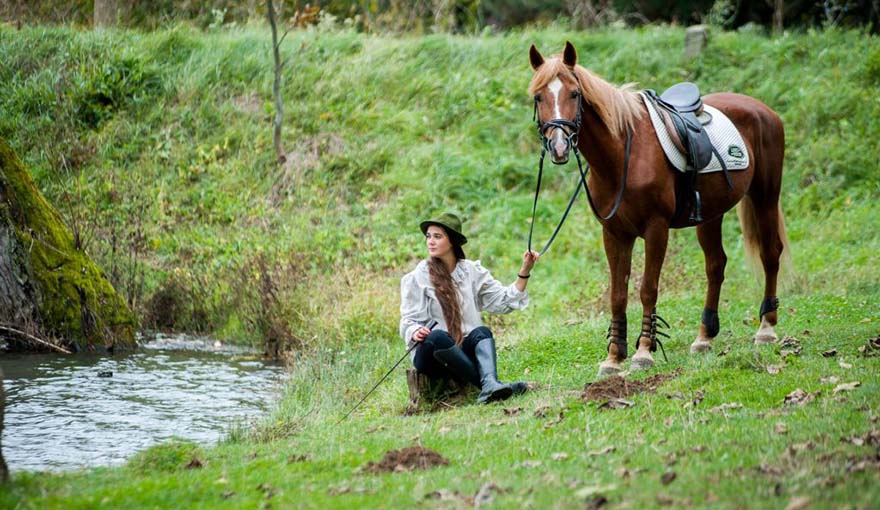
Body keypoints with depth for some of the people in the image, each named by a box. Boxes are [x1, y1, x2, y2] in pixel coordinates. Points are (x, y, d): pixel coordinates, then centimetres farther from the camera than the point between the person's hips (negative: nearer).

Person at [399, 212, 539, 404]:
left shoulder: (471, 271, 11)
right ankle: (488, 385, -41)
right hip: (431, 351, -2)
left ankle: (490, 386, -55)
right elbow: (409, 320, -2)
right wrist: (415, 332, -25)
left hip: (464, 351, 3)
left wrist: (524, 272, -4)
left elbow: (503, 300, 5)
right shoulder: (417, 278, 2)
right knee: (438, 336, -36)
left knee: (481, 332, -29)